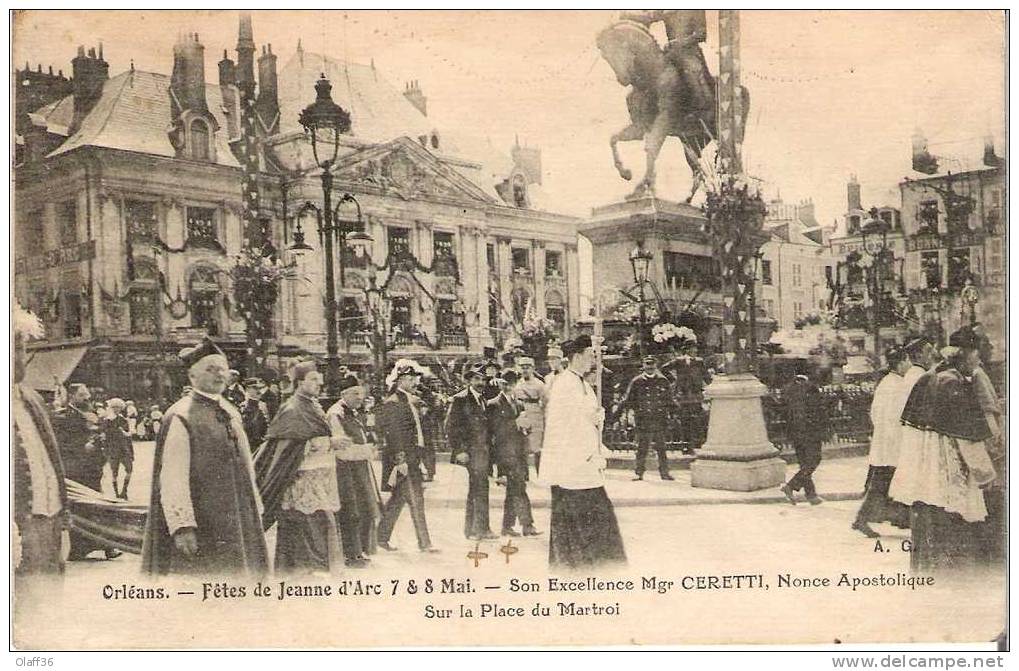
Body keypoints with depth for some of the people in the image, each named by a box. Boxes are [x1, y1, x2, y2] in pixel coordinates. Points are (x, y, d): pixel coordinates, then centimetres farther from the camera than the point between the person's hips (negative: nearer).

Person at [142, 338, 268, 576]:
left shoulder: (232, 413, 12)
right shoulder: (180, 417, -11)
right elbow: (172, 477, -17)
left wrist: (255, 510, 15)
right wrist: (181, 526, -23)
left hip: (237, 520, 7)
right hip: (201, 526, -7)